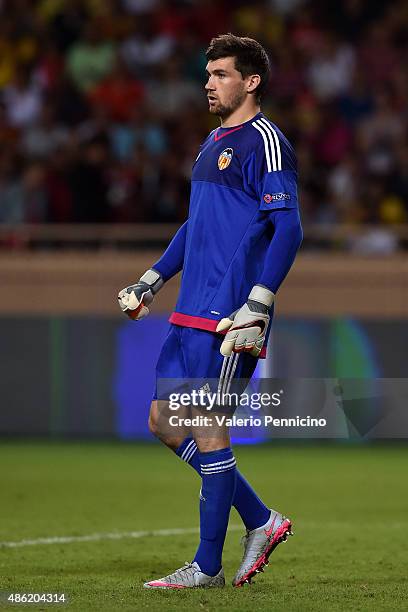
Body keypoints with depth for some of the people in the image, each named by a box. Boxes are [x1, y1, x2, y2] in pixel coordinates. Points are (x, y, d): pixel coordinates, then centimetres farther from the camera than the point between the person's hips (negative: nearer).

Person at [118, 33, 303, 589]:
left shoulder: (264, 141, -9)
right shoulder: (214, 142, 19)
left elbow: (287, 231, -16)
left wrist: (257, 308, -22)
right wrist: (150, 283, 25)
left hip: (228, 314, -10)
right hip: (191, 313, 10)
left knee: (207, 425, -7)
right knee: (165, 421, 9)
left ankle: (207, 567, 1)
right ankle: (261, 522, 17)